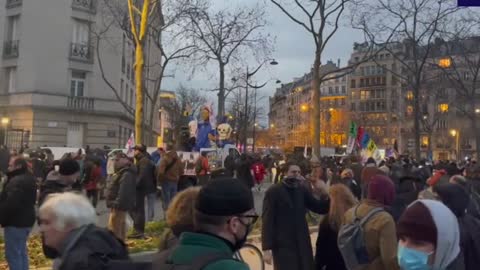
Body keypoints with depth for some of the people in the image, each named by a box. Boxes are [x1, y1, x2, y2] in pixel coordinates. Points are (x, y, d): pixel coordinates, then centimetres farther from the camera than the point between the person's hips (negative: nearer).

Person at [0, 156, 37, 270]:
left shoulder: (17, 181, -21)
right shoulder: (29, 178, 12)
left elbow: (10, 203, -26)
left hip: (15, 222, -10)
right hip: (26, 220, 10)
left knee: (12, 254, -2)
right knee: (21, 252, 19)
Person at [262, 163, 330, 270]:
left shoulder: (302, 190, 7)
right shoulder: (273, 192, -6)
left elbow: (322, 209, 8)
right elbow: (267, 221, -9)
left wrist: (324, 195, -12)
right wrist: (267, 248, -15)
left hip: (303, 245, 5)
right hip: (283, 246, -5)